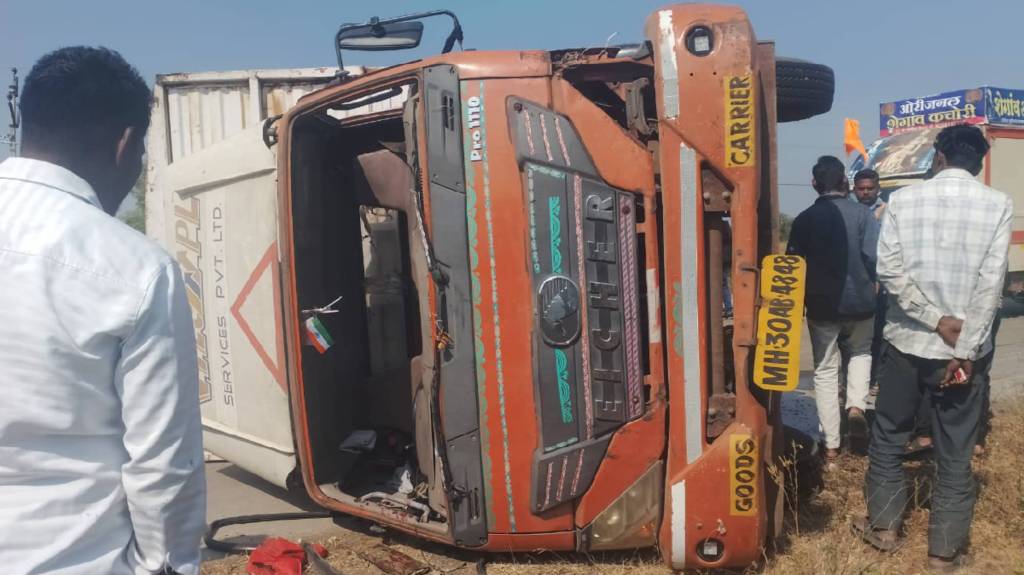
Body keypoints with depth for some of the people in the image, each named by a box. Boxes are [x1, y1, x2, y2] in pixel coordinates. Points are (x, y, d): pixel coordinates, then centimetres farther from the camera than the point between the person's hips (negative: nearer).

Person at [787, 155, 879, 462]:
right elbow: (874, 258, -14)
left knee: (825, 370, 10)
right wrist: (871, 284, 6)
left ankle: (831, 445, 11)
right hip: (859, 302, 0)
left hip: (821, 305, 0)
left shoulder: (804, 219, -3)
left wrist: (802, 300, 12)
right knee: (861, 353, 27)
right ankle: (856, 405, 2)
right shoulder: (862, 214, -7)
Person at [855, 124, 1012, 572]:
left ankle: (883, 526, 28)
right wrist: (964, 349, -11)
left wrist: (938, 322, -8)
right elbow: (990, 284, -11)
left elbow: (890, 270, -11)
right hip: (965, 349, 0)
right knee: (955, 453, 10)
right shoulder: (998, 205, -4)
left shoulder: (903, 199, -3)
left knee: (888, 437, 17)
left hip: (906, 342, 0)